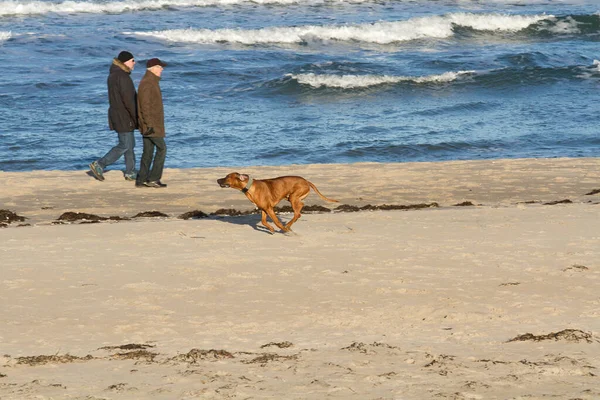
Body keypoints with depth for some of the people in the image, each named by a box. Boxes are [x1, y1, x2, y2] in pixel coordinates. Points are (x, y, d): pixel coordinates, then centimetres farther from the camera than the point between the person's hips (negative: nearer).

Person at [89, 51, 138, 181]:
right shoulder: (123, 76, -19)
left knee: (130, 144, 14)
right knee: (125, 145, -4)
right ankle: (99, 165, -4)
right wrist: (136, 118, -18)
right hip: (124, 116, -10)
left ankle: (130, 173, 18)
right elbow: (128, 99, -22)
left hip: (116, 114, 10)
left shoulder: (113, 74, 12)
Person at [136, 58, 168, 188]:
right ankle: (153, 178, -5)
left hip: (151, 124, 10)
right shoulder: (147, 83, -17)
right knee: (161, 148, -5)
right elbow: (145, 106, -22)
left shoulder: (150, 82, 16)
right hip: (151, 124, -10)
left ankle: (141, 180, 9)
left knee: (148, 151, 9)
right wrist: (149, 124, -24)